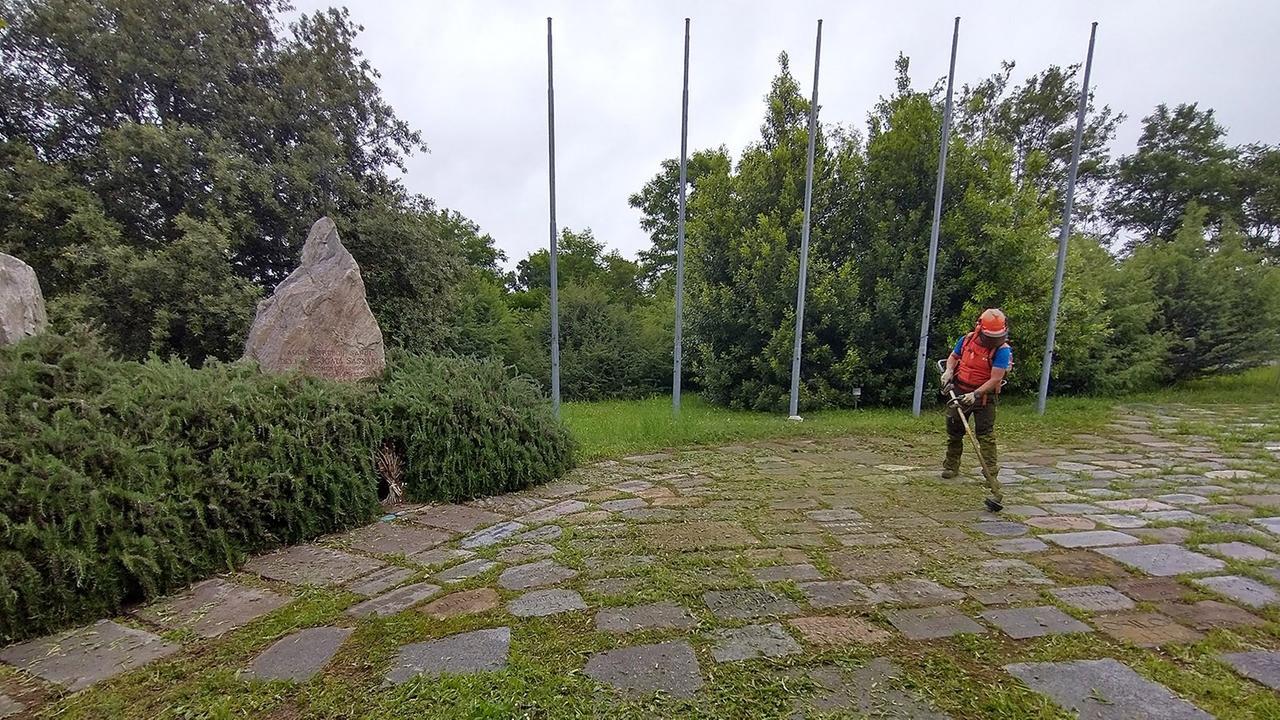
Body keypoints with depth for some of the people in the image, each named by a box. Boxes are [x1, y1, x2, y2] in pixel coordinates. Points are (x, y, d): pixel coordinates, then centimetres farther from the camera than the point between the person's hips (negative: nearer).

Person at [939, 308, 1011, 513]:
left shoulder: (1002, 350, -16)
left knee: (986, 436, -11)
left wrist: (975, 395, -31)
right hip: (959, 392, 5)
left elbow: (995, 379, -22)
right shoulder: (967, 339, -4)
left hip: (983, 396, -4)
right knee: (954, 431, 14)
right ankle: (951, 466, 33)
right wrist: (948, 371, -6)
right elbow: (953, 357, 14)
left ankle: (993, 480, -9)